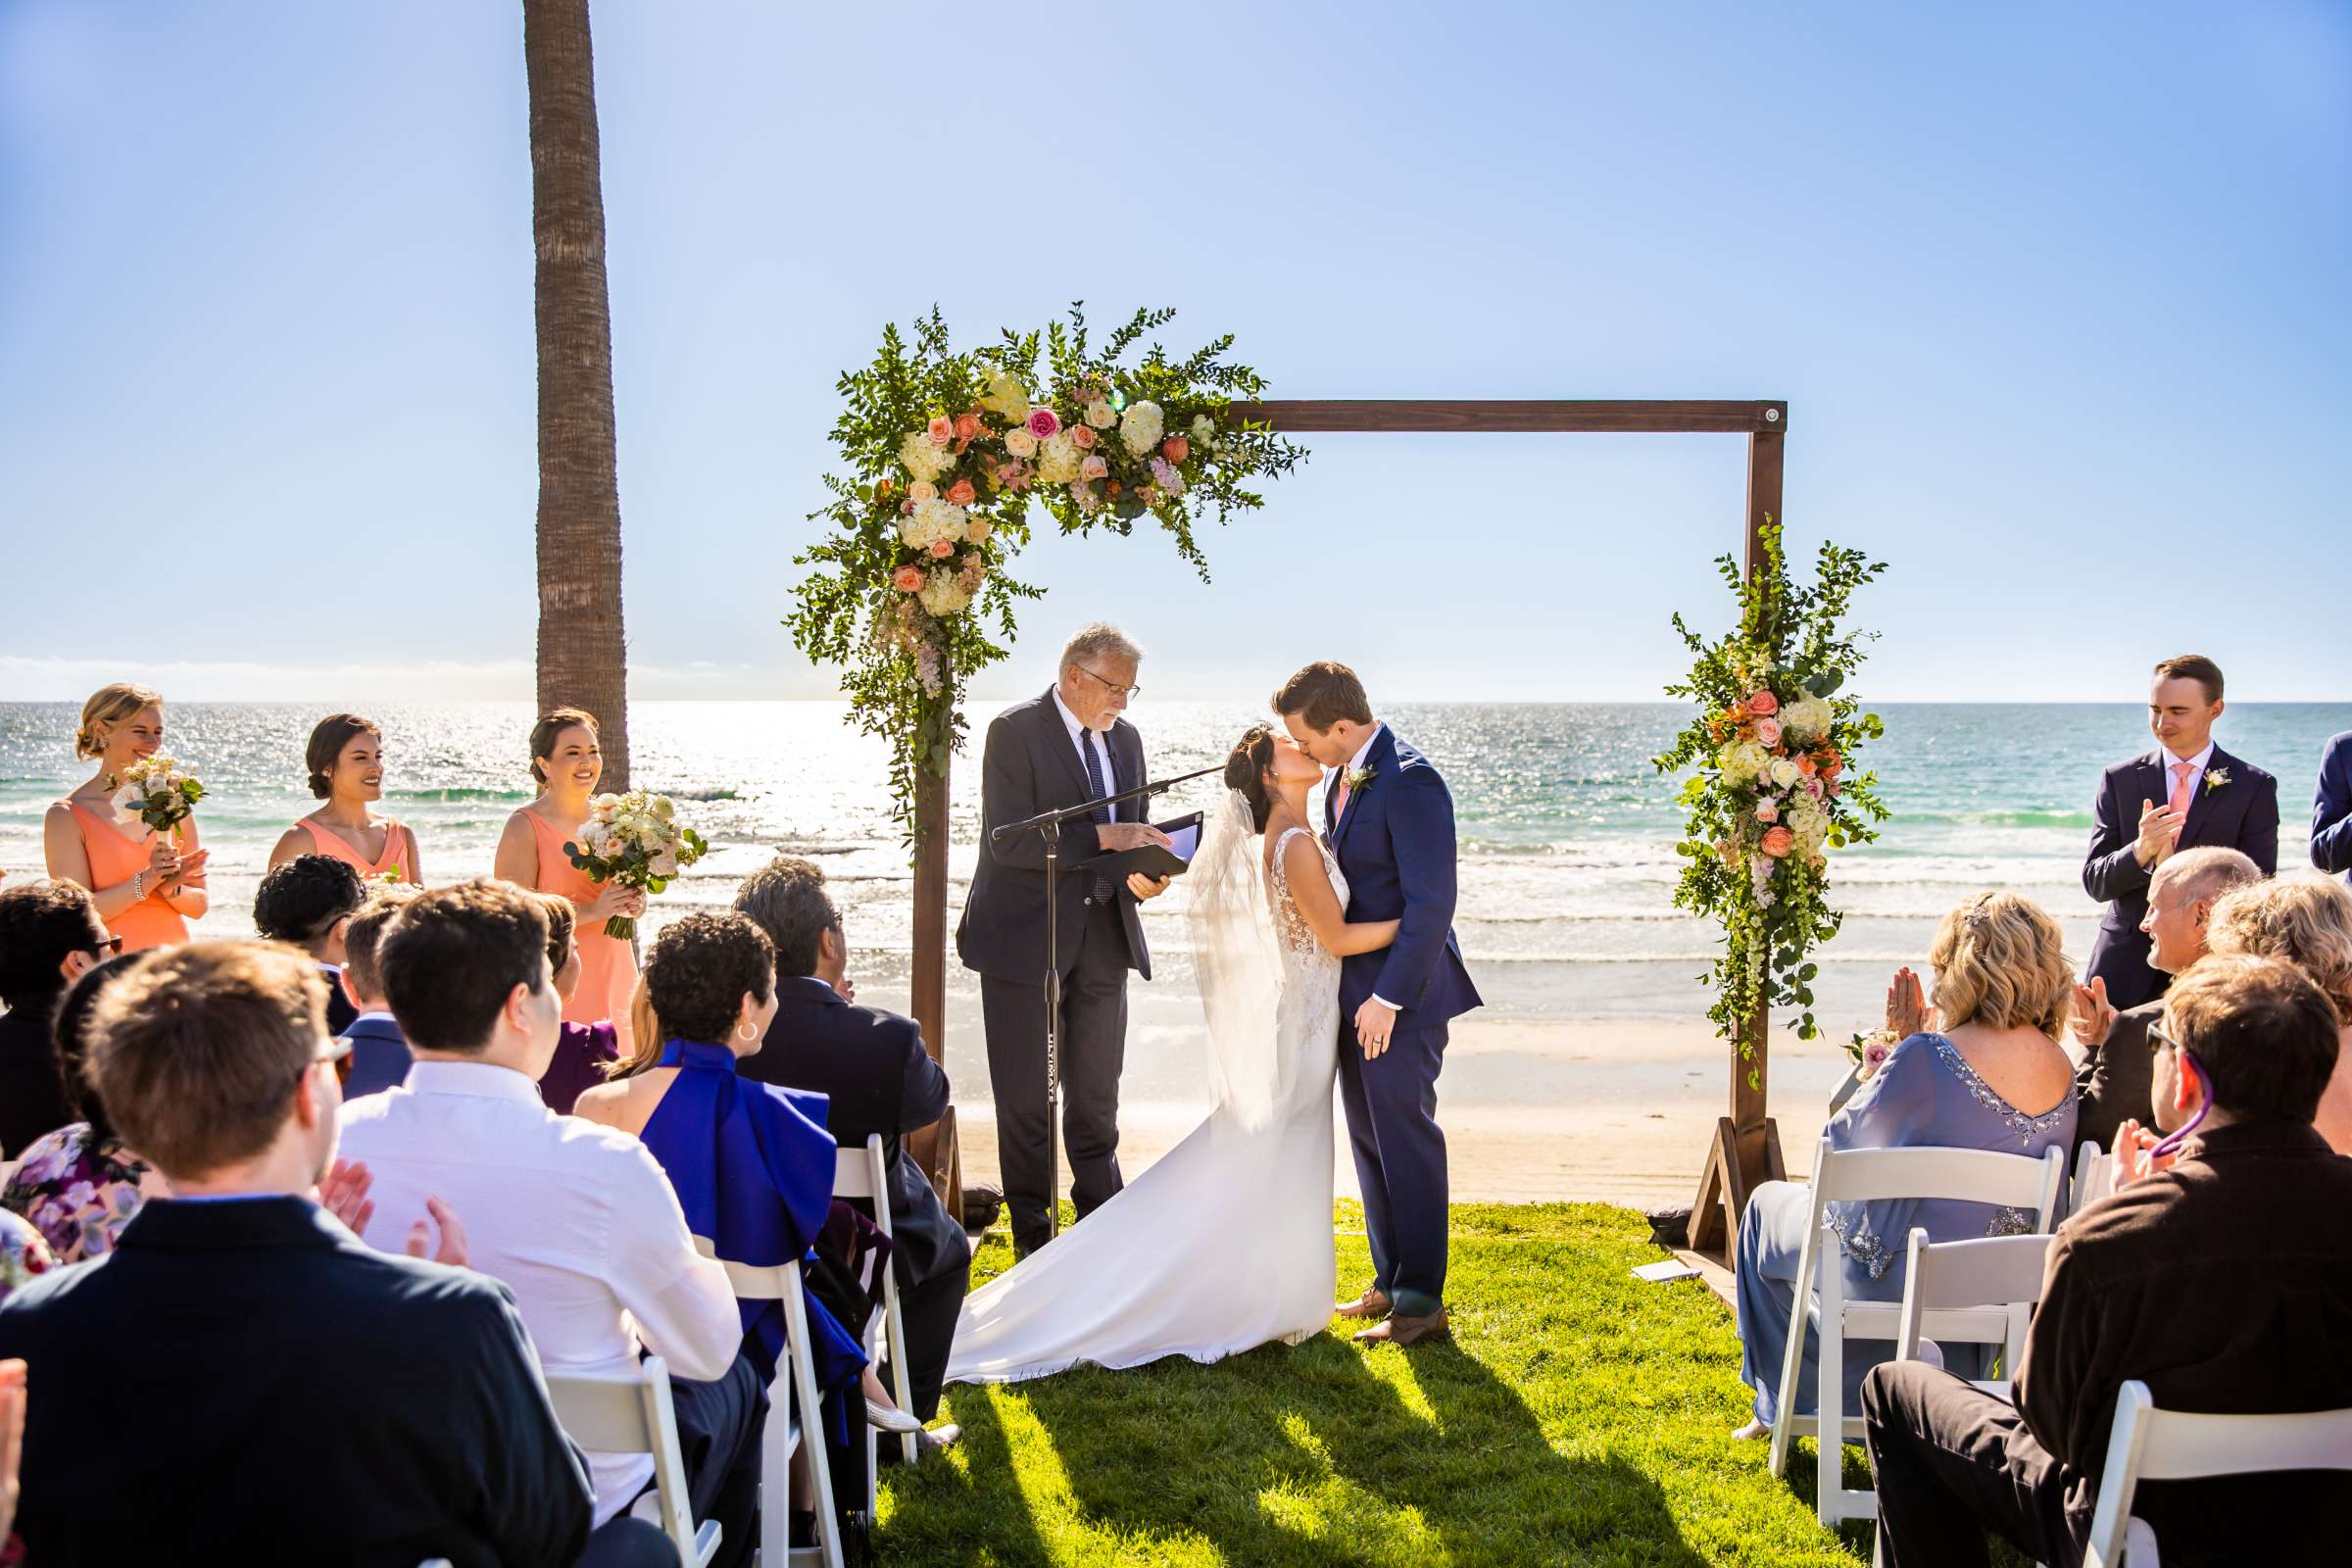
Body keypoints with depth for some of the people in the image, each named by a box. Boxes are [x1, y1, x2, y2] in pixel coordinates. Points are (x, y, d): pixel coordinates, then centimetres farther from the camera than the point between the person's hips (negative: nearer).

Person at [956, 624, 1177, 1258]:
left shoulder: (1124, 737, 9)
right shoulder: (1015, 730, -12)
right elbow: (1007, 839, -20)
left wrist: (1142, 875, -7)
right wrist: (1101, 838, -27)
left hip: (1104, 937, 6)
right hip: (1026, 935, -6)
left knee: (1097, 1094, 16)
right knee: (1025, 1095, 3)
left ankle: (1102, 1220, 31)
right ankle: (1032, 1232, 16)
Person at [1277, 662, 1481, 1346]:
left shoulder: (1409, 783, -21)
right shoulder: (1343, 776, 8)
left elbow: (1431, 904, -22)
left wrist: (1388, 996, -20)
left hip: (1401, 990, -9)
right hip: (1355, 985, 10)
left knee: (1406, 1139, -1)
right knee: (1368, 1137, 15)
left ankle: (1421, 1300, 10)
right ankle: (1389, 1283, 27)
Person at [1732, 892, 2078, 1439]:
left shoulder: (1927, 1058, -27)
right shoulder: (2061, 1070, -6)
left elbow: (1839, 1142, -13)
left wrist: (1888, 1049, 0)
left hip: (1892, 1275, -7)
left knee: (1768, 1206, 23)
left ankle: (1783, 1404, 34)